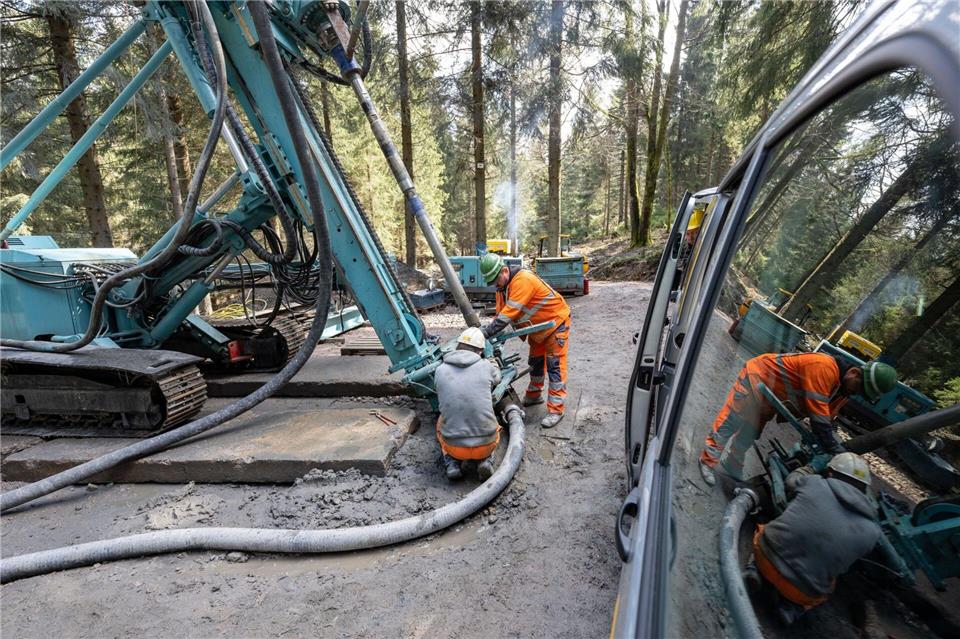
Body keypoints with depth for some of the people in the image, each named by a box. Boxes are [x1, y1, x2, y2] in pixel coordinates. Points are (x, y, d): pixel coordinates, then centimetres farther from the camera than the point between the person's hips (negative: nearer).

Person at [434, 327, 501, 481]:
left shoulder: (440, 371, -4)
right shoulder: (486, 366, -6)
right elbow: (497, 377, 19)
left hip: (454, 446, 0)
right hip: (486, 444, 0)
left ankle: (452, 462, 10)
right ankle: (485, 460, 7)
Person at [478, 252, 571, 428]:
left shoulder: (523, 280, -33)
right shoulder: (502, 286, -3)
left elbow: (509, 314, -37)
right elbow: (500, 314, -3)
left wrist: (485, 333, -38)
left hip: (555, 322, -9)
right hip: (538, 326, 9)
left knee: (554, 365, -7)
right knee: (535, 362, 18)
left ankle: (555, 410, -3)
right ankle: (534, 396, 35)